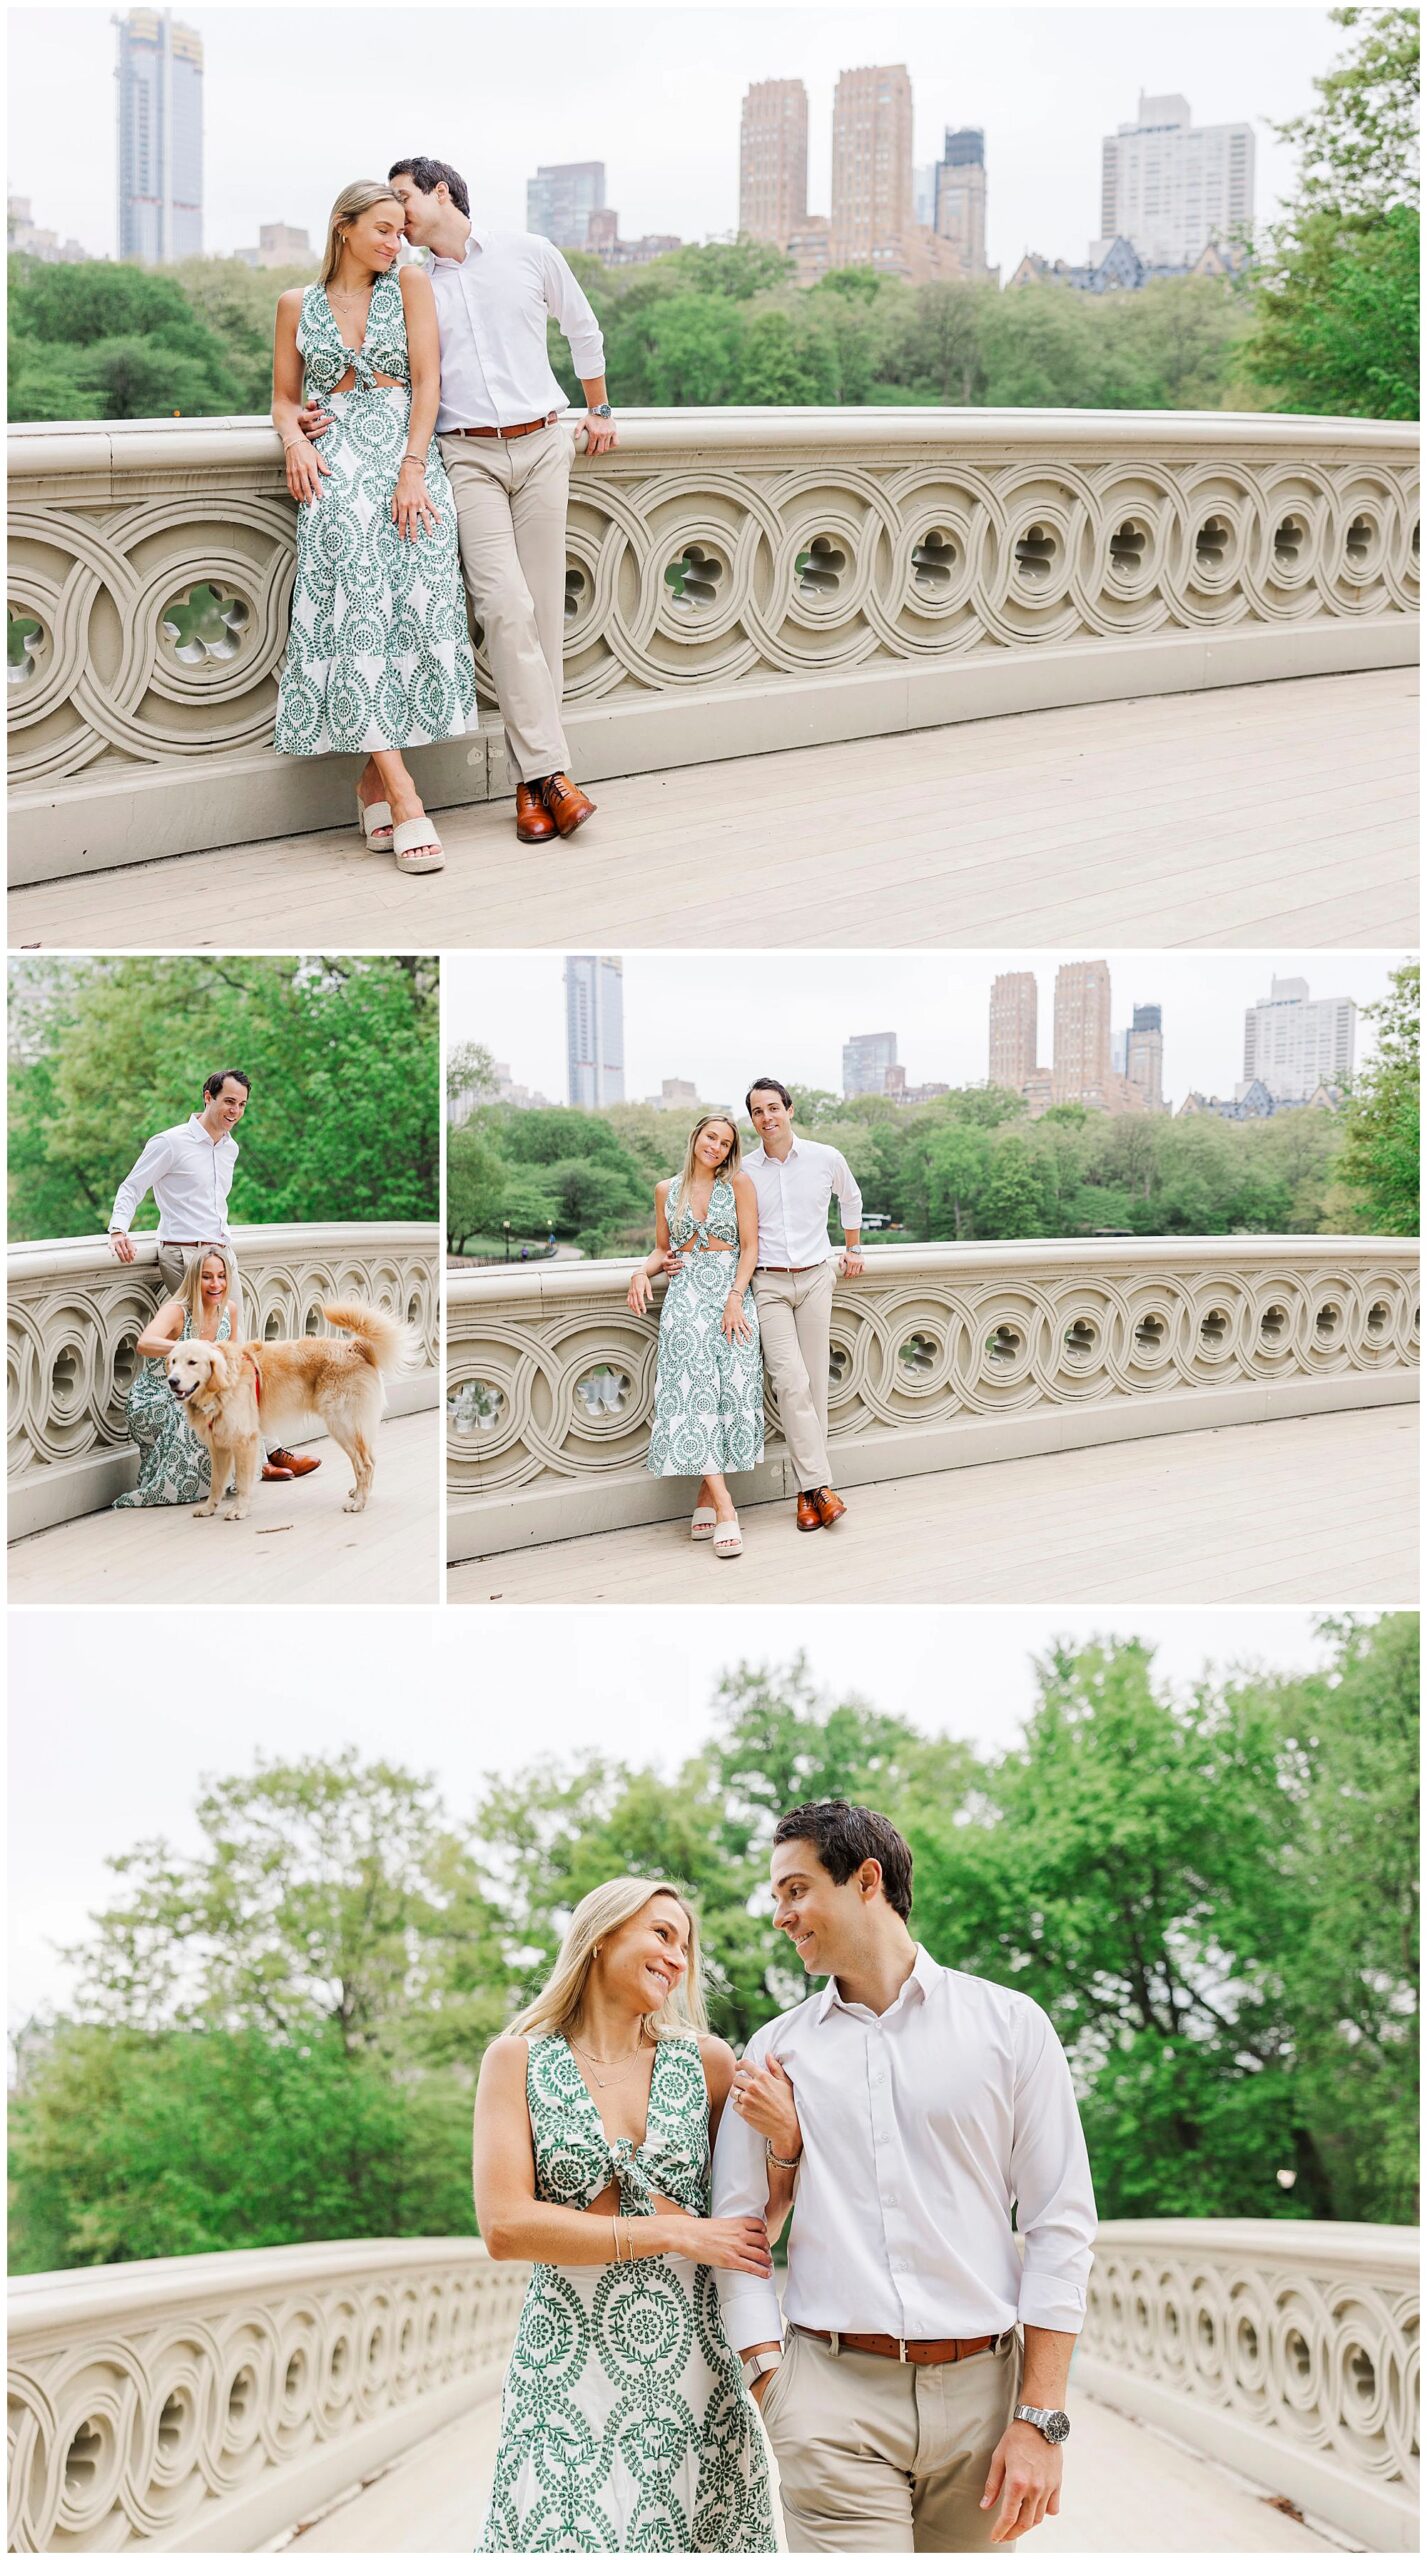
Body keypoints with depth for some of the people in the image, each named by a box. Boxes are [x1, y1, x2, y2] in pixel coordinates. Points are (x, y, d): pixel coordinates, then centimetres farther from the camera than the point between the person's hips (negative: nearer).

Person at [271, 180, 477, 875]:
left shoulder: (410, 284, 10)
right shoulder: (297, 304, 13)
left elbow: (427, 381, 2)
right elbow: (284, 397, 16)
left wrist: (412, 468, -9)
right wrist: (295, 441, -6)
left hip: (407, 458, 1)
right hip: (336, 469, -1)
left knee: (416, 605, -13)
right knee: (356, 604, -16)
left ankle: (375, 774, 1)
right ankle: (403, 796, -23)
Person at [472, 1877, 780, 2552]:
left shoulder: (706, 2062, 7)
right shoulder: (519, 2060, 1)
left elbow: (760, 2210, 14)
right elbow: (504, 2226, -10)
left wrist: (786, 2135, -7)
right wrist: (672, 2233, -12)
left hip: (688, 2363, 2)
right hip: (567, 2364, -2)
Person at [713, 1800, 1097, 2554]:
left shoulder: (1008, 2025, 5)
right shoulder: (774, 2051, 11)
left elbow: (1060, 2224, 2)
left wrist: (1039, 2419, -5)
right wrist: (772, 2384, -5)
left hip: (981, 2387, 0)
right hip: (836, 2394, 0)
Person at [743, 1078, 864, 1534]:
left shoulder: (826, 1159, 3)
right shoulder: (743, 1172, 0)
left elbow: (851, 1198, 24)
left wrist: (853, 1248, 28)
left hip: (815, 1278, 2)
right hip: (768, 1285, -2)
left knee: (814, 1383, 0)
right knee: (791, 1381, -15)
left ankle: (808, 1488, 5)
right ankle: (819, 1485, -17)